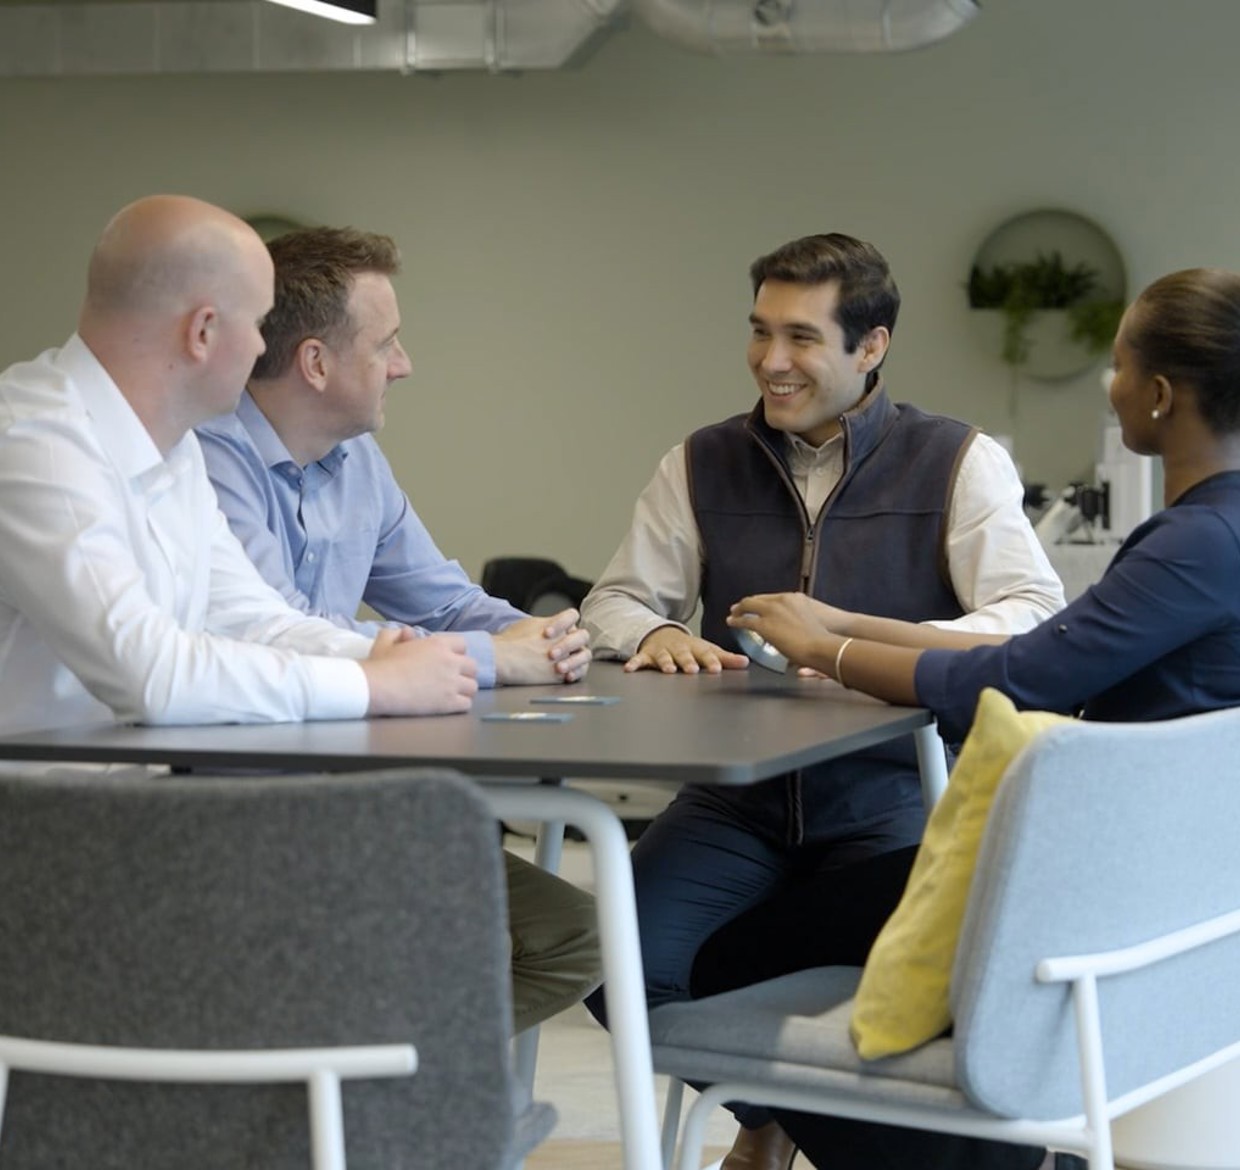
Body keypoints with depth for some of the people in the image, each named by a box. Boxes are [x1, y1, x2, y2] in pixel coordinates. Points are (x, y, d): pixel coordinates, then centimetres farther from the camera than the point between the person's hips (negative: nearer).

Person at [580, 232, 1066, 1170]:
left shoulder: (960, 463, 1)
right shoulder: (702, 465, 12)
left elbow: (1034, 616, -10)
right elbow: (615, 600, 16)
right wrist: (654, 633, -10)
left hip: (893, 787, -3)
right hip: (738, 796, 3)